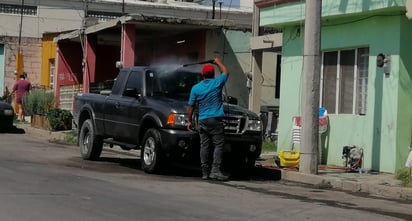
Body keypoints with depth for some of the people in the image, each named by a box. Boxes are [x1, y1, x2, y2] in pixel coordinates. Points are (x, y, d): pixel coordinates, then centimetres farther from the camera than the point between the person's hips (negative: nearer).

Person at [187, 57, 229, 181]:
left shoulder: (195, 88, 5)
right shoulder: (217, 83, -1)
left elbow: (191, 106, 8)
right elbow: (226, 72, 17)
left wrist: (189, 121, 17)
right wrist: (218, 62, 31)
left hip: (202, 121, 4)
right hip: (215, 120, -3)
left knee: (204, 146, 5)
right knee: (218, 145, -4)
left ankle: (205, 172, 6)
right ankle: (215, 170, -14)